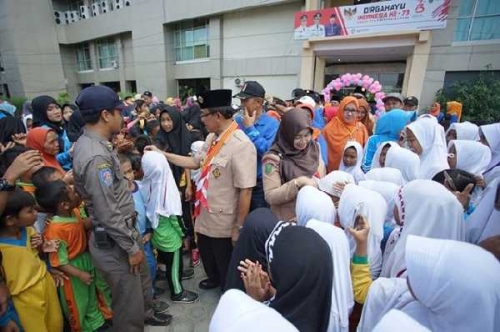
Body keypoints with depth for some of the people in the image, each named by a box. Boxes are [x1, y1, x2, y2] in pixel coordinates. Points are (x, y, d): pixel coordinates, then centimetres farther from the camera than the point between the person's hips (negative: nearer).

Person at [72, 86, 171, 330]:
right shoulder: (95, 156, -28)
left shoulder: (92, 143, 4)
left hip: (123, 231, 10)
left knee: (143, 281, 30)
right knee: (128, 301, 12)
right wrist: (131, 247, -17)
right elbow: (108, 214, -25)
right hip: (113, 241, -10)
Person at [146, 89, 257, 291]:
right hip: (205, 217, 8)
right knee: (207, 256, 31)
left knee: (226, 267, 18)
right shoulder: (212, 138, 0)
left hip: (224, 221, -8)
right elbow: (196, 162, 10)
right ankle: (214, 279, 61)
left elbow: (245, 191, -27)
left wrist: (239, 227, -20)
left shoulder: (241, 145, -29)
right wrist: (162, 154, 7)